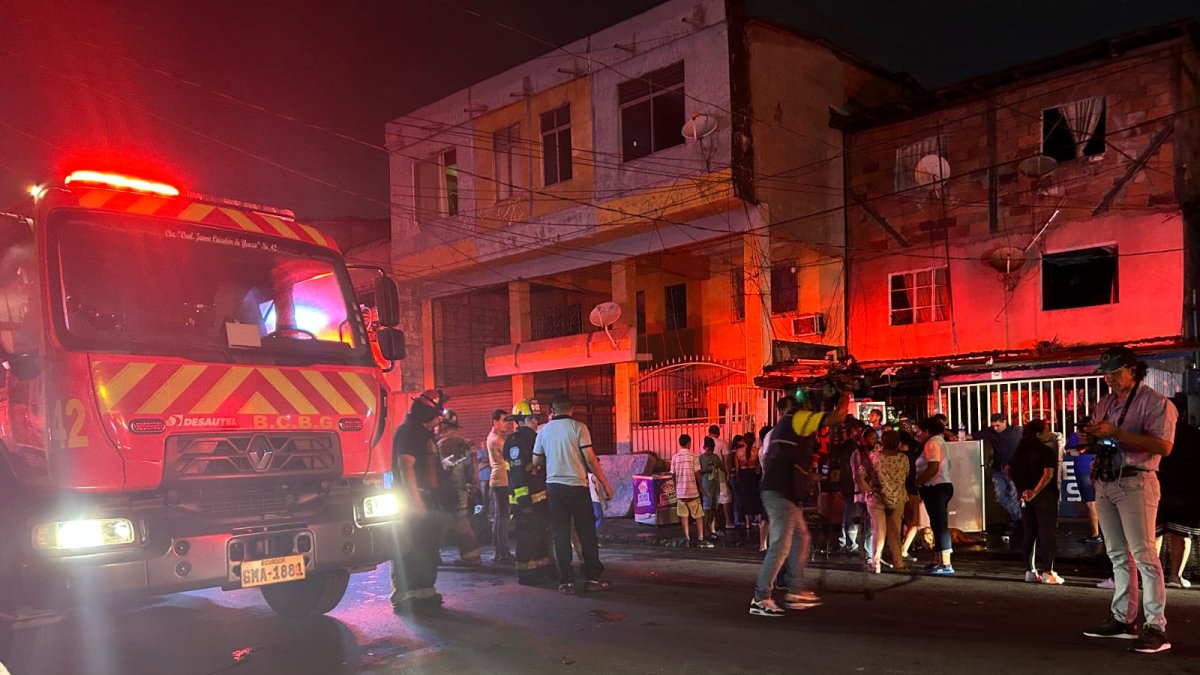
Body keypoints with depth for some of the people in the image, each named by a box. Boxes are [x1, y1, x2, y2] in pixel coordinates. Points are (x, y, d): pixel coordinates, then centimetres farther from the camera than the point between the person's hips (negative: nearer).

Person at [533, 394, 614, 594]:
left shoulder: (544, 431, 6)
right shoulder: (578, 427, -5)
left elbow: (536, 461, 12)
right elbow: (590, 459, -10)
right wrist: (605, 484, -3)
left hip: (554, 486, 3)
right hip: (577, 486, -3)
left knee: (560, 534, 6)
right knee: (587, 533, 6)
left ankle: (566, 581, 6)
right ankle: (593, 578, 9)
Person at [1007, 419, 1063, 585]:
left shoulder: (1022, 451, 10)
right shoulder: (1048, 451, -11)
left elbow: (1008, 469, 14)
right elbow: (1048, 474, -23)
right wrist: (1035, 492, -21)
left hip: (1026, 496, 7)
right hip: (1044, 495, -7)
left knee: (1028, 534, 9)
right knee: (1047, 534, -2)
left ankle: (1030, 571, 13)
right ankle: (1047, 572, -3)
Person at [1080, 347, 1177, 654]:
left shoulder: (1154, 402, -6)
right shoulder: (1103, 405, 18)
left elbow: (1163, 446, -19)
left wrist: (1116, 433, -22)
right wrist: (1090, 440, 3)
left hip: (1135, 483, -7)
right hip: (1104, 484, 7)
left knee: (1143, 553, -11)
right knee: (1118, 554, 10)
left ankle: (1156, 626, -9)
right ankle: (1122, 618, 15)